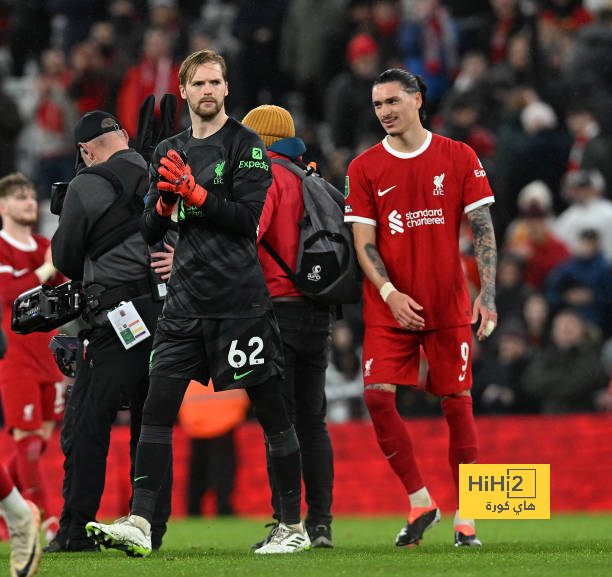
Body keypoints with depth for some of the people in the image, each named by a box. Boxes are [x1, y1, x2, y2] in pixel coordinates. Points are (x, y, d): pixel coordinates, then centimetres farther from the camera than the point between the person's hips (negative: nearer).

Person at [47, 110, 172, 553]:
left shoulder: (88, 186, -4)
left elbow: (65, 258, 4)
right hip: (170, 313, 6)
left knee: (87, 424, -1)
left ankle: (77, 529, -4)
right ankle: (152, 528, 9)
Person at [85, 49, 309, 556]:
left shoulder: (247, 146, -2)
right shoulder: (169, 151, 15)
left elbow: (247, 219, -11)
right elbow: (151, 231, 15)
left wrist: (194, 192, -17)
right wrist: (165, 200, -5)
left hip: (240, 300, -5)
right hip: (185, 301, 5)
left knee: (271, 411, 1)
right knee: (157, 406, -5)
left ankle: (294, 527, 10)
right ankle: (140, 523, -8)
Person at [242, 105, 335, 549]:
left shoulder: (265, 177, -5)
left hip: (278, 309, -7)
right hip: (318, 312, 7)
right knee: (312, 419, 11)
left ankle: (287, 523, -10)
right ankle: (321, 521, 10)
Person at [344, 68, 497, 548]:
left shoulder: (459, 158, 3)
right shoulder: (365, 167, 5)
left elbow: (483, 229, 1)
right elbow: (364, 241, 1)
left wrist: (488, 292, -11)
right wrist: (389, 293, -13)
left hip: (449, 307, -1)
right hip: (389, 306, 1)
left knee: (457, 402, -1)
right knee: (378, 396, -13)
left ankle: (465, 519, 5)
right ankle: (420, 502, 1)